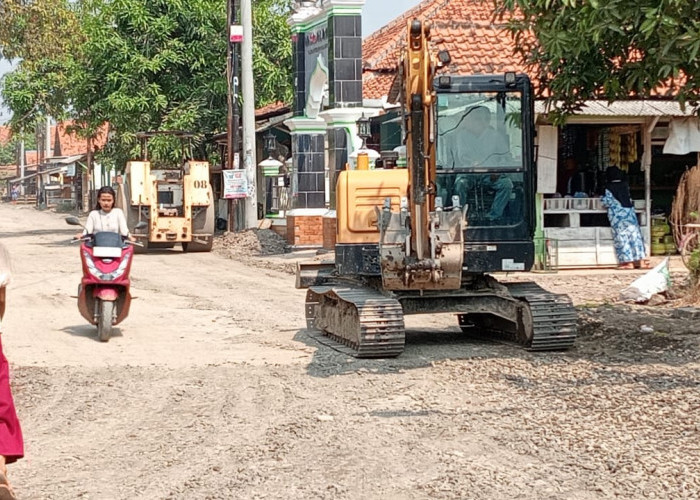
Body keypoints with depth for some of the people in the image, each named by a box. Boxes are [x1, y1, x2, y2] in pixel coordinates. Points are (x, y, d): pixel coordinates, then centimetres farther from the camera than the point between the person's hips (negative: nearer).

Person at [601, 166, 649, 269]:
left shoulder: (609, 188, -7)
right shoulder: (625, 185, 4)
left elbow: (607, 203, -9)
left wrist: (602, 199, 12)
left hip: (617, 215, -4)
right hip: (630, 213, 4)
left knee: (621, 237, -1)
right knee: (635, 235, 6)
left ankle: (629, 262, -5)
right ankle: (641, 261, 5)